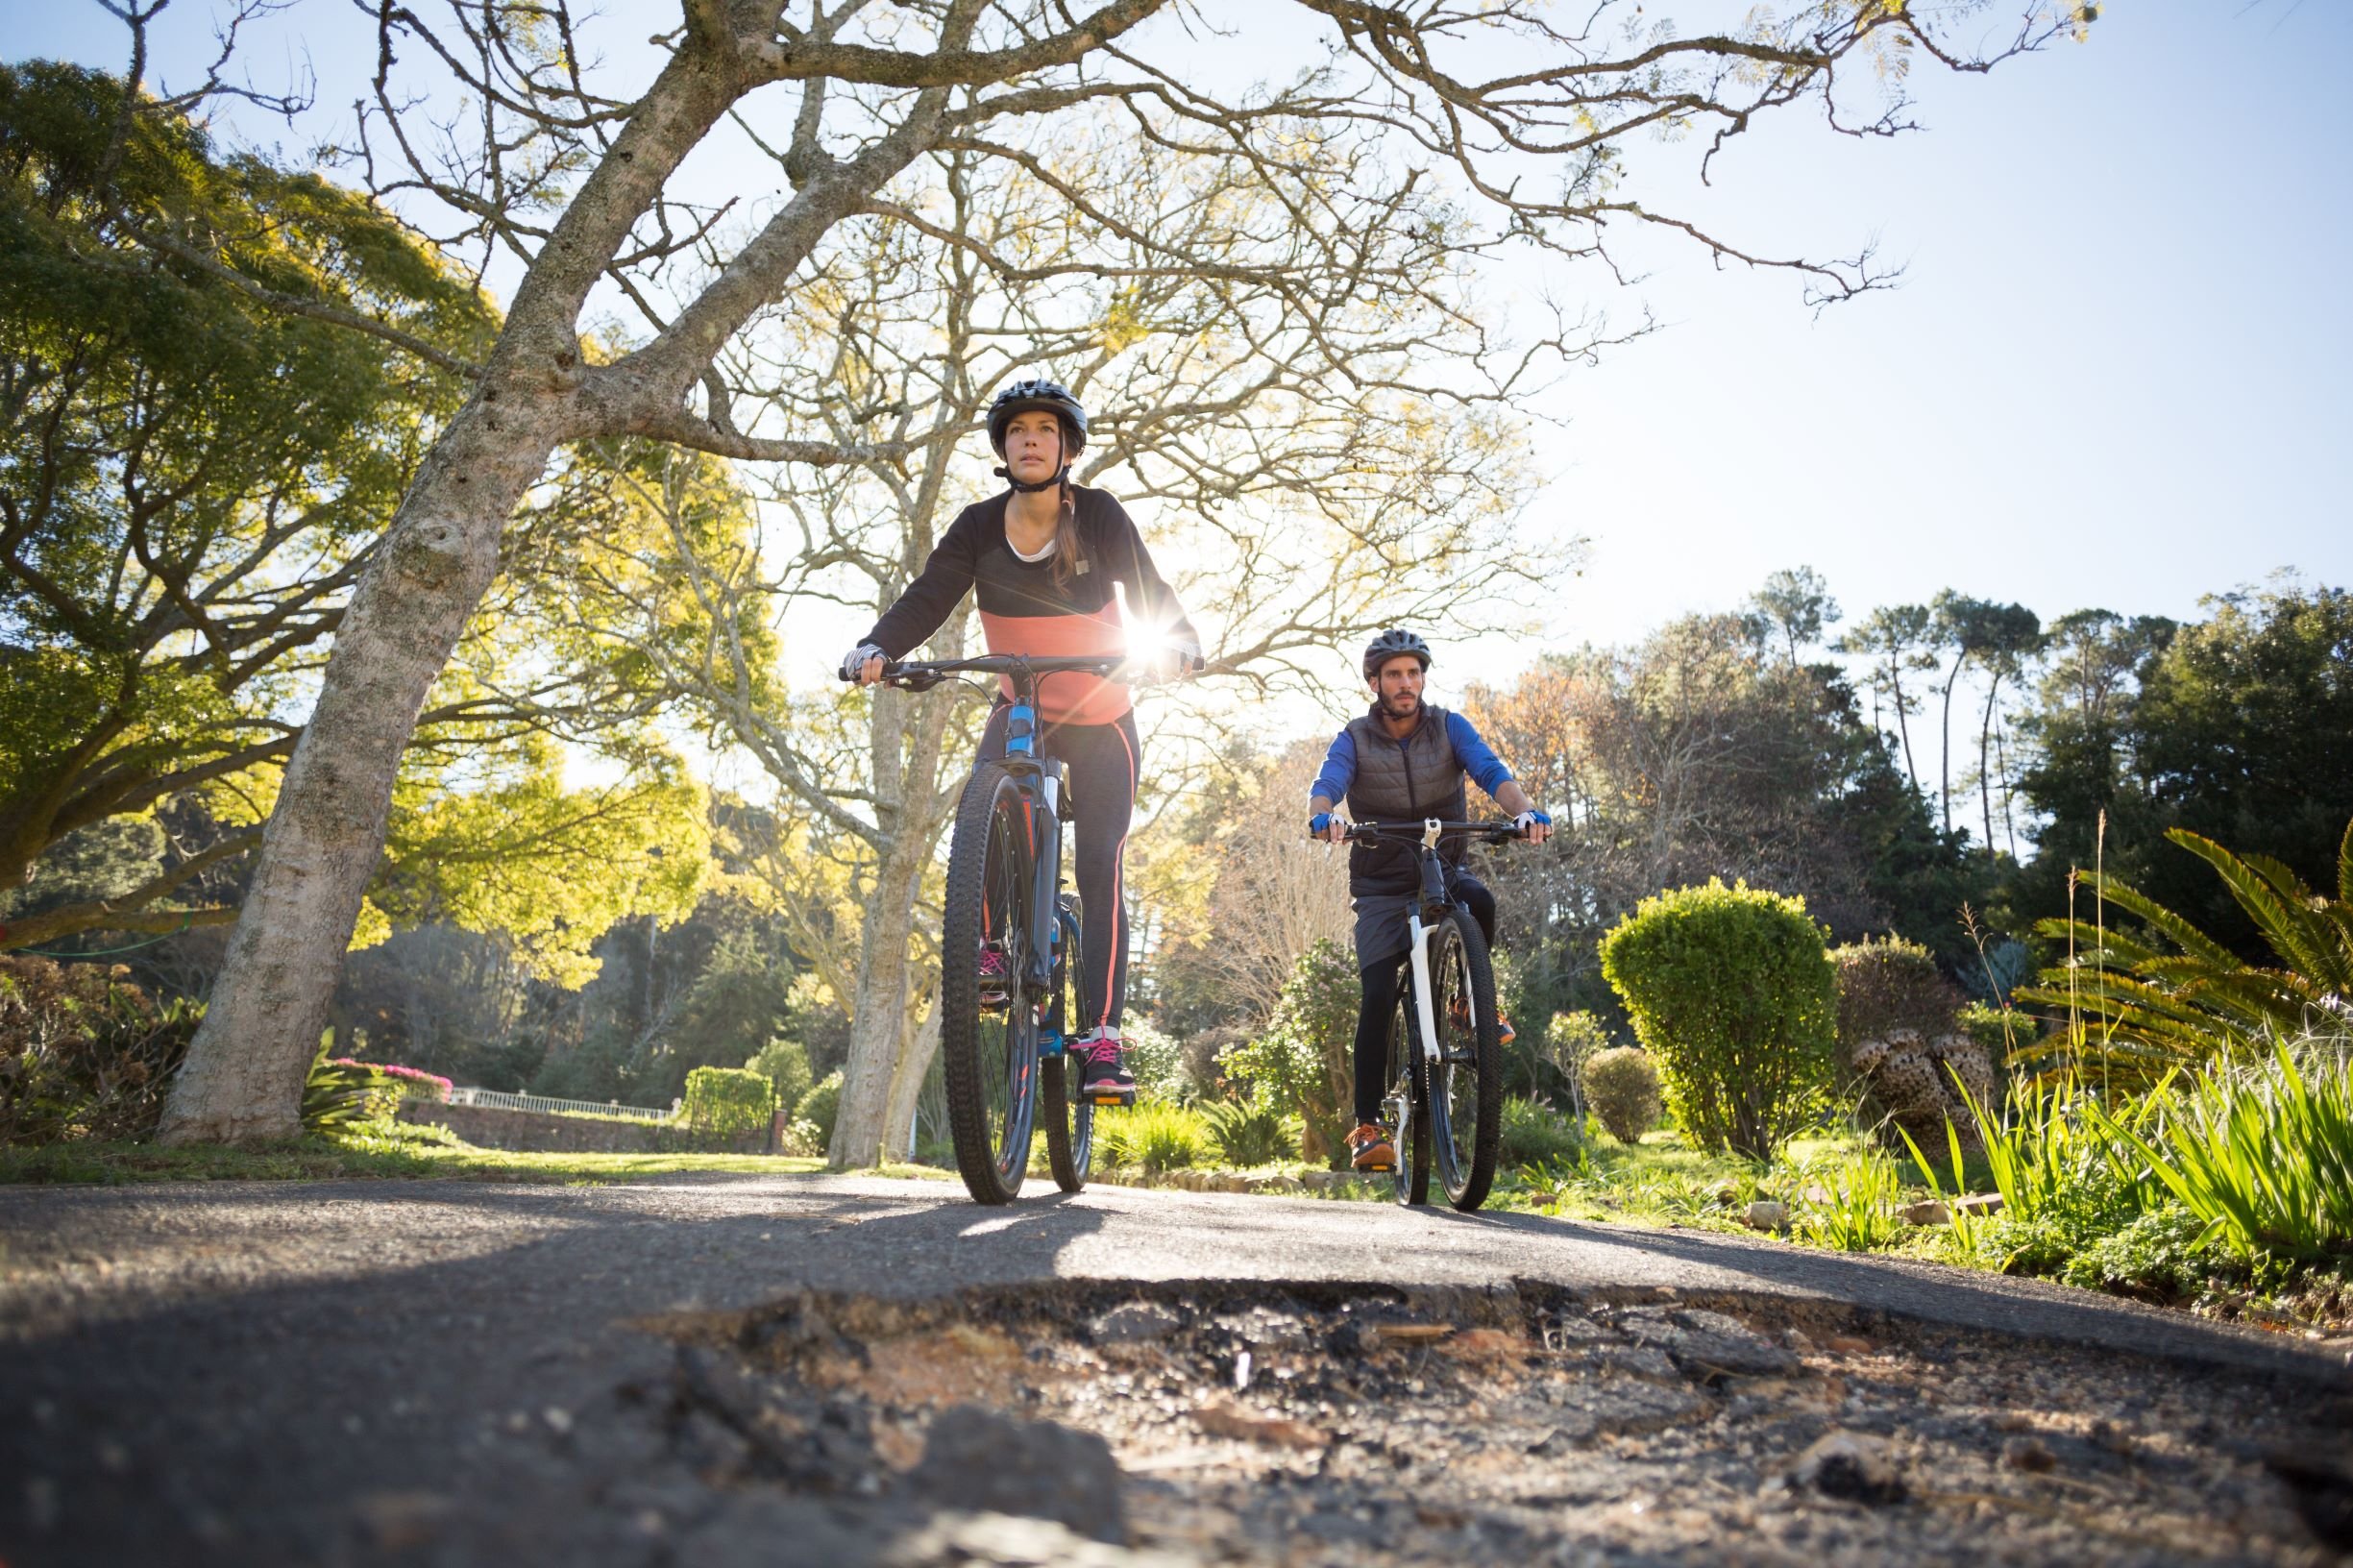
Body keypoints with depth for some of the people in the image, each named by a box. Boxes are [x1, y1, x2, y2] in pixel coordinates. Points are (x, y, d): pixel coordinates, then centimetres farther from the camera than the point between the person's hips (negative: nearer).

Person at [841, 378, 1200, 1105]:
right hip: (1020, 710, 2)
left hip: (1101, 719, -2)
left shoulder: (1099, 516, -15)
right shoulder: (980, 526, -9)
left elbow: (1152, 595, -20)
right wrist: (873, 649, -36)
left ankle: (1103, 1035, -7)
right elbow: (926, 599, -16)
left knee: (1100, 871, -11)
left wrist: (1174, 643, -43)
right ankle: (993, 948, -7)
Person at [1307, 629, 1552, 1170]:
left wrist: (1525, 811, -39)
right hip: (1382, 886, -1)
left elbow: (1491, 771, -18)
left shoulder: (1449, 728, -2)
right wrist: (1323, 816, -46)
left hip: (1444, 869, 1)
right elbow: (1325, 785, -21)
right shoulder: (1354, 740, -4)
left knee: (1478, 900, -35)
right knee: (1378, 998, -14)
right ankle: (1367, 1126, -5)